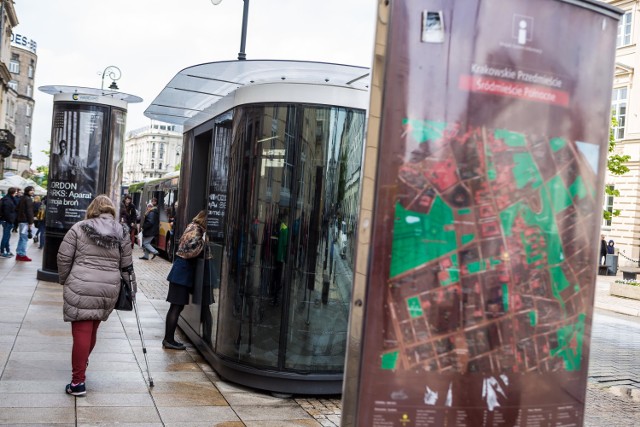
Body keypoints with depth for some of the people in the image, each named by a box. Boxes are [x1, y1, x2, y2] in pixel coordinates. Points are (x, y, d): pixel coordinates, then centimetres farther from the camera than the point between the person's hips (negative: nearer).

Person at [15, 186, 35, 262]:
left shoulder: (22, 199, 17)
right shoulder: (28, 199, -11)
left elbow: (18, 210, 21)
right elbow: (29, 211, -17)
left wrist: (17, 220, 23)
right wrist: (30, 222, -17)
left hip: (20, 220, 10)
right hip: (25, 221, -9)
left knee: (21, 238, 13)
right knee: (24, 238, -7)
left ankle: (18, 254, 15)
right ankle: (22, 255, -7)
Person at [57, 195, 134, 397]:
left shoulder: (79, 228, 0)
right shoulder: (121, 232, 8)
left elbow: (64, 257, 0)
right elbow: (125, 263, 10)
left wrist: (64, 280, 14)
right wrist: (130, 286, 22)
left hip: (81, 287, -3)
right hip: (109, 289, 4)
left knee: (81, 332, -2)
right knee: (92, 330, 20)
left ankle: (78, 382, -1)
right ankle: (82, 363, 41)